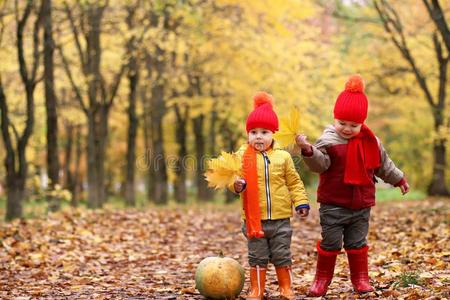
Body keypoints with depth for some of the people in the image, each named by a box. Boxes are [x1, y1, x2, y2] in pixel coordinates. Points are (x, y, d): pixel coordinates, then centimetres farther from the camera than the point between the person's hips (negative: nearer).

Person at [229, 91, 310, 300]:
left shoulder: (283, 157, 1)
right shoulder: (242, 156, -2)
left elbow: (294, 182, 7)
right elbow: (234, 177, -3)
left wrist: (301, 202, -2)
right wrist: (236, 185, -25)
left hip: (280, 218, 1)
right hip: (254, 218, 0)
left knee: (282, 256, 9)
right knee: (257, 257, 8)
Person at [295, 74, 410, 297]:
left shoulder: (370, 142, 4)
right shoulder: (328, 141, -10)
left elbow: (384, 165, 19)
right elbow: (319, 162, -26)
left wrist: (398, 179, 26)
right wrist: (308, 150, -46)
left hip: (361, 205, 3)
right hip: (333, 205, -3)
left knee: (357, 243, 11)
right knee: (330, 243, 3)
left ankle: (360, 278, 22)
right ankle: (322, 278, 16)